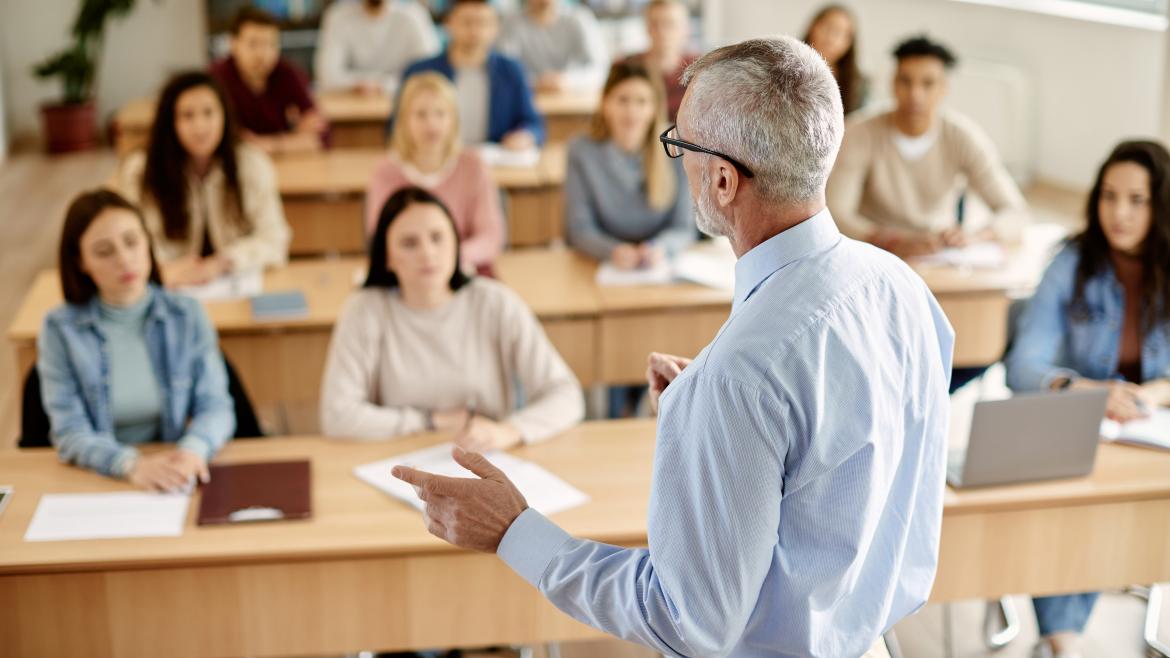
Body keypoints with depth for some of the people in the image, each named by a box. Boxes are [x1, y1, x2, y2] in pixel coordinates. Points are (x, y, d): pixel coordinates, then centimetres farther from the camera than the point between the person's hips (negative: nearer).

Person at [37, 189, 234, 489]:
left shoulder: (188, 315, 3)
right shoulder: (60, 330, -2)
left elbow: (215, 405, -1)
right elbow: (70, 432, -7)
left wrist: (193, 449, -24)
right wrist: (131, 464, -27)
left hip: (175, 480, 0)